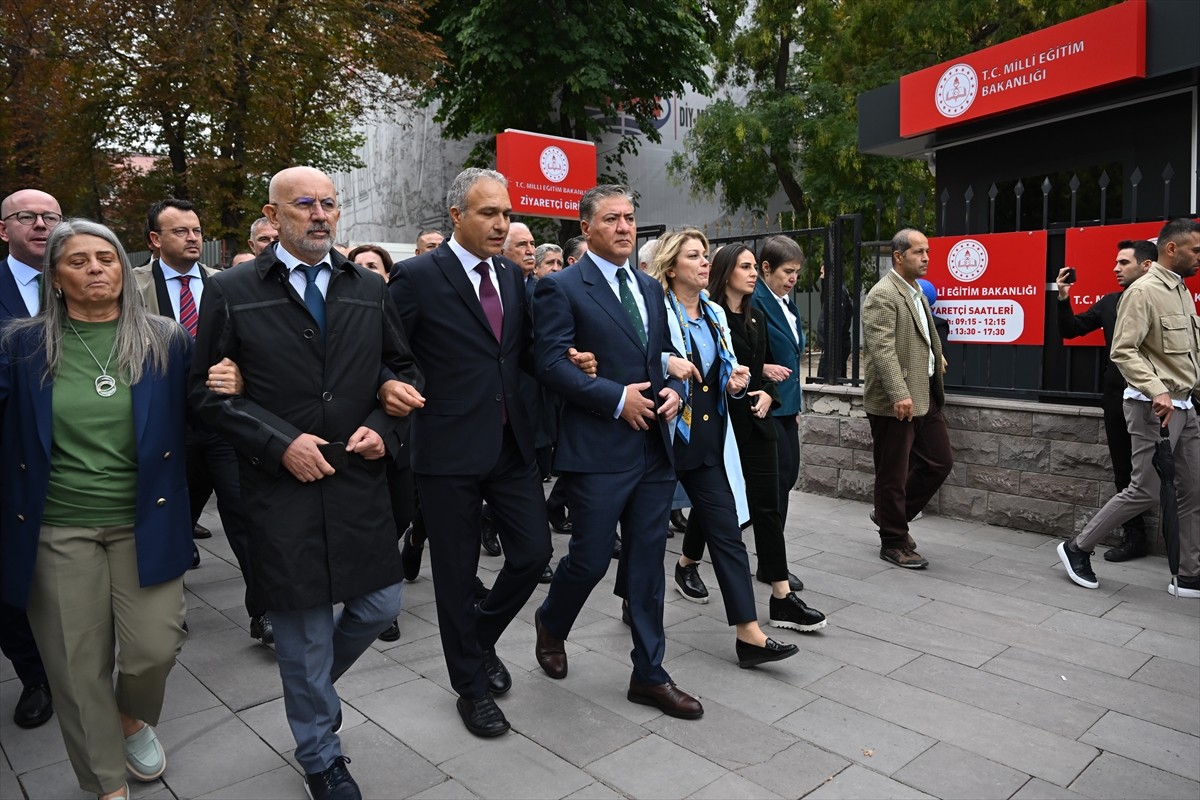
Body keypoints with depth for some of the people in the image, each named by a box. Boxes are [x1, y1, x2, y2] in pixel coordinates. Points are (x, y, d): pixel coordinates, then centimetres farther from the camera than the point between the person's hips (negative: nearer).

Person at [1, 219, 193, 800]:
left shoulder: (167, 342, 1)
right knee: (79, 664, 8)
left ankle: (133, 719, 34)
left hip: (146, 522, 0)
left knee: (154, 649, -3)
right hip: (57, 529, 1)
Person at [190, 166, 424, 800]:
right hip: (282, 486, -3)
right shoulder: (231, 292, -2)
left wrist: (382, 426, -5)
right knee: (304, 627, 8)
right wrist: (280, 443, -14)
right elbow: (207, 391, -3)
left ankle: (310, 684, 44)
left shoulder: (369, 290, 7)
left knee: (380, 605, 11)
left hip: (359, 480, 4)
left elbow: (402, 367, 13)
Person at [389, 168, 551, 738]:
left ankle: (481, 638, 37)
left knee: (533, 551, 8)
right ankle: (472, 685, 30)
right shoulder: (418, 277, -9)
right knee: (457, 572, 8)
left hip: (512, 443, 6)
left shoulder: (513, 275, 9)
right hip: (450, 449, -5)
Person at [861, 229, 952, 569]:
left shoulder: (917, 292, 16)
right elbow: (882, 349, -24)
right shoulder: (883, 295, -14)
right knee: (894, 474, 3)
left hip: (924, 396, 9)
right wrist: (900, 395, -30)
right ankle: (894, 543, 17)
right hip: (895, 401, -9)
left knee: (940, 461, 14)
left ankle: (891, 514, 30)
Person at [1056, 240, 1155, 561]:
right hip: (1117, 399, 6)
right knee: (1124, 471, 11)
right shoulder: (1110, 302, 9)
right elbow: (1070, 330, 12)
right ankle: (1134, 537, 22)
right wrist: (1064, 299, -2)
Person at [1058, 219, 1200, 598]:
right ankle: (1077, 548, 10)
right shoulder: (1144, 291, -13)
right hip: (1154, 407, -9)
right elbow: (1123, 351, -22)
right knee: (1144, 491, -4)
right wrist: (1157, 392, -30)